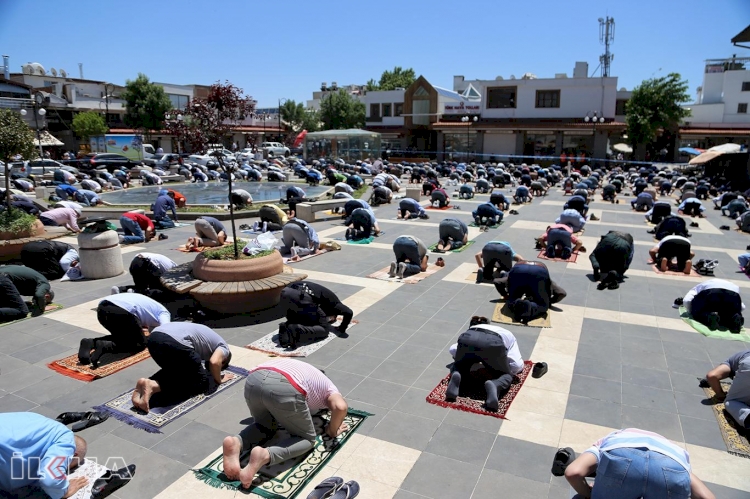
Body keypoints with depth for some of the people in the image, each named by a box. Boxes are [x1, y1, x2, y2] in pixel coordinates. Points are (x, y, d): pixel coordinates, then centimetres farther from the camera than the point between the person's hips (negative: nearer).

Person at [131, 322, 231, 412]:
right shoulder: (224, 347, 18)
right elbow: (214, 362, -3)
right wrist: (218, 380, 14)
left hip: (153, 338, 8)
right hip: (174, 343, -8)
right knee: (201, 382, 9)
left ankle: (151, 383, 3)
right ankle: (155, 386, -12)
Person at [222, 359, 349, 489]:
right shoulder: (328, 388, 28)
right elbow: (341, 407, 5)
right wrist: (332, 431, 24)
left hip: (253, 380, 6)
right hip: (284, 389, -6)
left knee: (265, 426, 33)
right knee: (307, 439, 16)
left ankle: (236, 442, 1)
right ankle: (265, 455, -12)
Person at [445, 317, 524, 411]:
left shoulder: (471, 330, 45)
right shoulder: (508, 335, 39)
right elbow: (518, 366, 25)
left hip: (467, 339, 2)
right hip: (493, 344, -2)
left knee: (459, 367, 32)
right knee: (506, 376, 23)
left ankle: (456, 376, -4)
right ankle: (495, 385, -12)